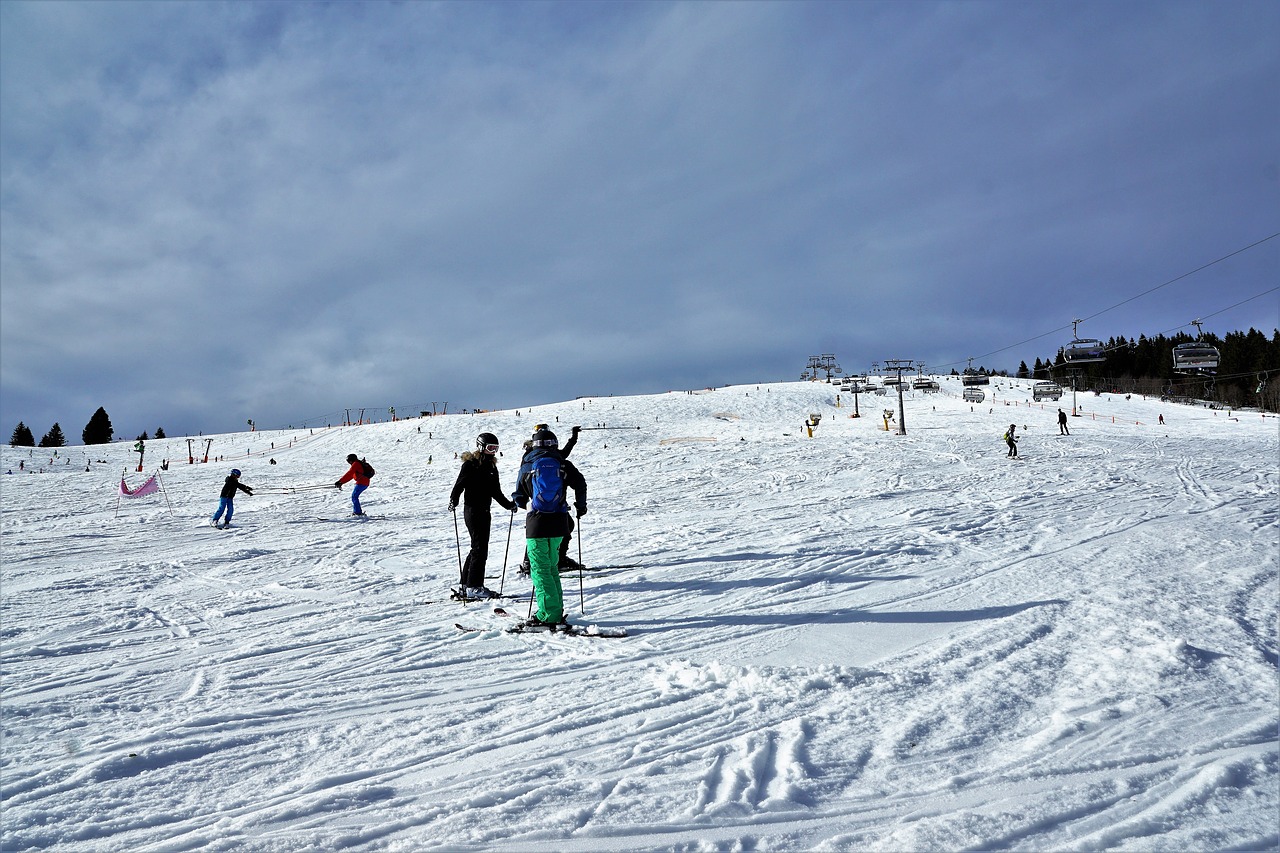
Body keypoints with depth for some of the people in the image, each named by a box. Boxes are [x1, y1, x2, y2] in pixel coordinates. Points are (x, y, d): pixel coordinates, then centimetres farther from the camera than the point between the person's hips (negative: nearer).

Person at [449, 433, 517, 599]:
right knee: (480, 548, -10)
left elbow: (496, 492, 21)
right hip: (472, 511, -8)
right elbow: (459, 485, -11)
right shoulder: (470, 464, -7)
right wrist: (453, 502, -25)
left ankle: (466, 585, 21)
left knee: (478, 548, 12)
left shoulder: (491, 467, 14)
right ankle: (473, 587, -6)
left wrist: (508, 505, 13)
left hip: (485, 511, 8)